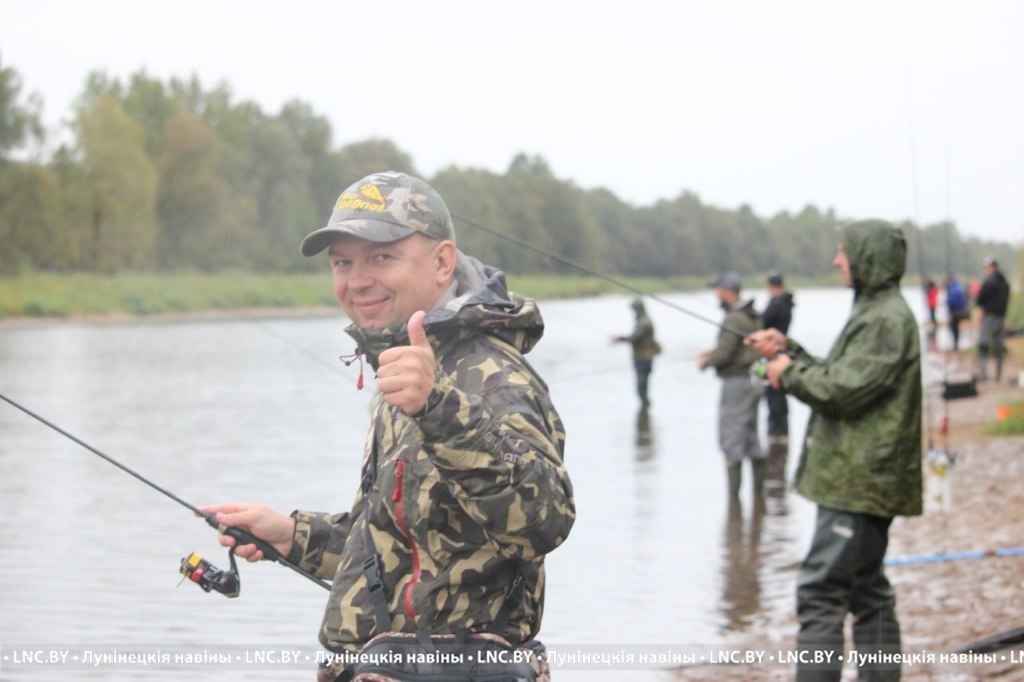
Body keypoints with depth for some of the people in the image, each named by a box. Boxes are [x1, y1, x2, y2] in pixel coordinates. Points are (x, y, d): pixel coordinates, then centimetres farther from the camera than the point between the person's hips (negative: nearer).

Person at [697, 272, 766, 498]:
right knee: (751, 438, 15)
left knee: (730, 437, -6)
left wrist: (706, 362, 0)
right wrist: (712, 353, 19)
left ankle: (734, 495, -7)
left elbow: (724, 355, -19)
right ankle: (759, 492, 19)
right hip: (753, 380, 10)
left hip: (736, 382, -10)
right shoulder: (754, 317, 12)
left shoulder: (734, 319, -17)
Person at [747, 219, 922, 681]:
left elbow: (845, 388, -22)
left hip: (859, 481, -11)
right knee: (867, 589, 15)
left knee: (820, 591, -12)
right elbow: (837, 378, 23)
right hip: (863, 481, 11)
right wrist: (789, 351, 13)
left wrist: (789, 372, -9)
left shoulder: (887, 319, -15)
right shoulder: (875, 312, 18)